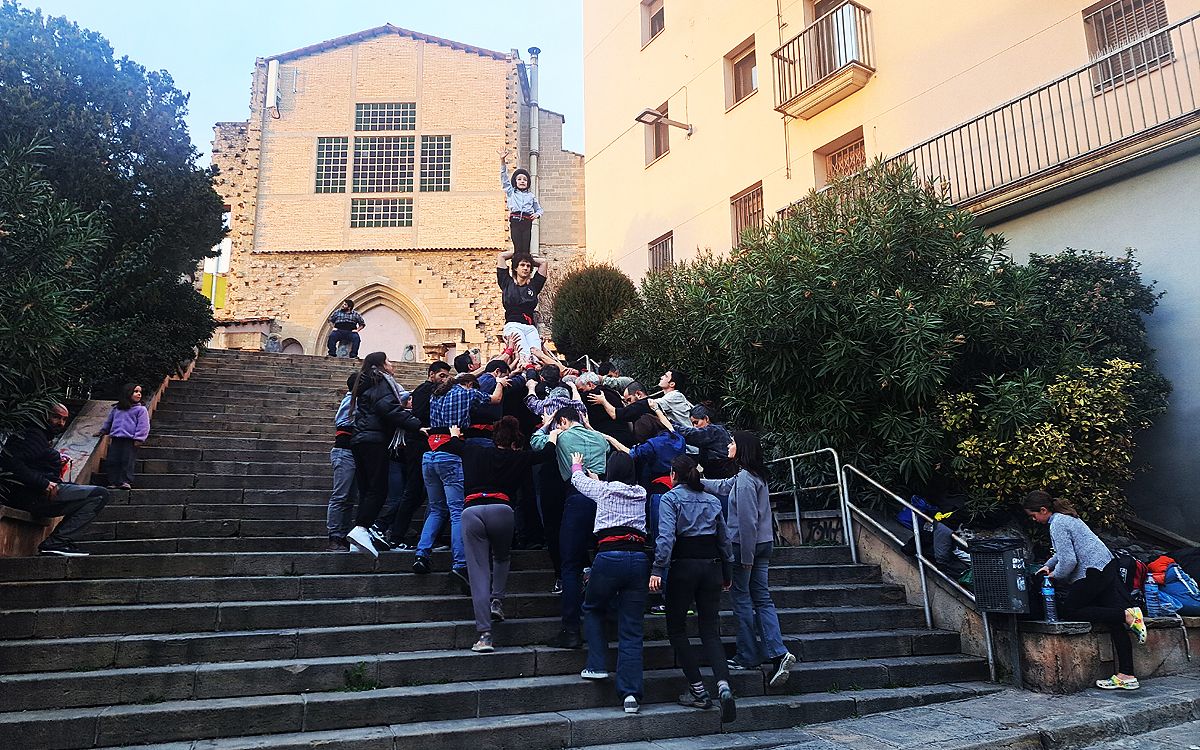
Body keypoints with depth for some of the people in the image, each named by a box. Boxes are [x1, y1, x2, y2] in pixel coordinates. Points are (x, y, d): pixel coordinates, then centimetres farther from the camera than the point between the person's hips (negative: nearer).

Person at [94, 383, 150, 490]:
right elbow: (108, 422, 31)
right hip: (116, 439, 4)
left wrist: (138, 439, -11)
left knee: (127, 462, -7)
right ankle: (113, 482, 6)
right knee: (112, 461, 1)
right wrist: (102, 431, 30)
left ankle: (125, 482, -4)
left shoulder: (141, 409, 3)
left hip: (130, 441, -4)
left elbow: (143, 426, -4)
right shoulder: (116, 409, 16)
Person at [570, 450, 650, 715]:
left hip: (609, 556, -3)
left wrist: (576, 465, 49)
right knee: (631, 630, 4)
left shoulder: (603, 490, 8)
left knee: (592, 609, 24)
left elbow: (578, 480, 29)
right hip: (639, 559, 3)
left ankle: (596, 666, 15)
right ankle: (631, 693, -1)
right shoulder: (641, 494, 17)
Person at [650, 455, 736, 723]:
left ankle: (698, 690, 7)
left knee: (676, 628, 10)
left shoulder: (670, 498, -2)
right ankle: (724, 686, -16)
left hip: (684, 566, -4)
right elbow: (724, 538, 15)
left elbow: (666, 535, -15)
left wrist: (658, 569, -18)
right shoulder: (712, 500, 14)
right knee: (710, 630, 6)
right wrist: (726, 574, 23)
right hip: (712, 565, 5)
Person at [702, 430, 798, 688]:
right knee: (762, 599, 8)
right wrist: (698, 482, 40)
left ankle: (748, 657, 10)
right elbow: (724, 486, 30)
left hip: (745, 546, -9)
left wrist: (746, 557, -19)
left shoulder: (746, 478, -18)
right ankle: (778, 653, 0)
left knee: (742, 600, 3)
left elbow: (747, 520, -21)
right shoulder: (755, 475, 12)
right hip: (764, 544, 9)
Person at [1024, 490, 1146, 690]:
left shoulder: (1057, 525, -14)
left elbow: (1068, 561, -19)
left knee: (1068, 612, -3)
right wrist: (1048, 566, 28)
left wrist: (1055, 576, -1)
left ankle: (1127, 615, -12)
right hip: (1107, 566, 10)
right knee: (1114, 621, 5)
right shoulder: (1065, 516, 18)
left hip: (1093, 573, -10)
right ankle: (1127, 676, 3)